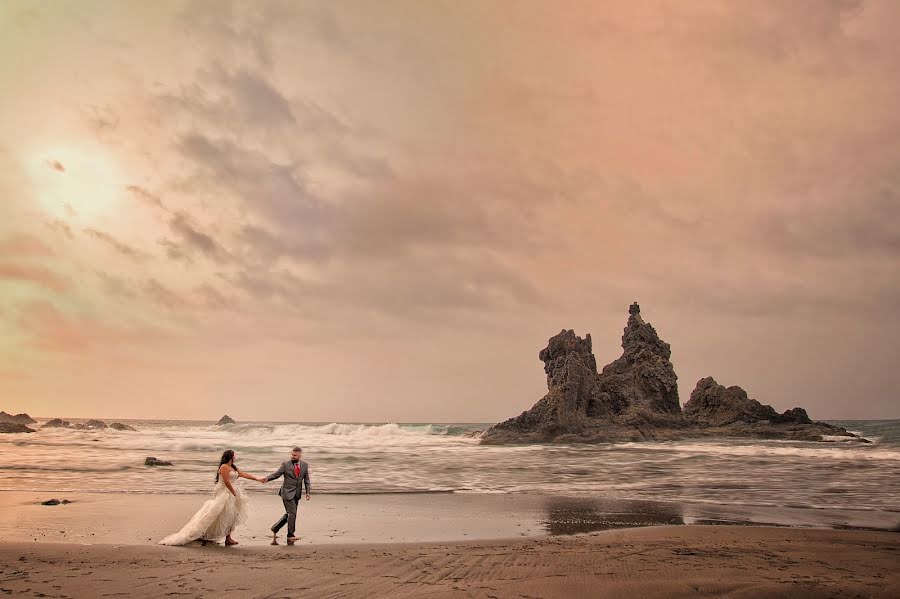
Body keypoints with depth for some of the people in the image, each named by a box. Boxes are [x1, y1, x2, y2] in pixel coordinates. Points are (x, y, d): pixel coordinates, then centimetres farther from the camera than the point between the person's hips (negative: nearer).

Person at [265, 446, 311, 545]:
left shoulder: (305, 465, 5)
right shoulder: (285, 464, -5)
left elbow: (306, 480, 9)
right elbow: (276, 474, -8)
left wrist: (308, 492, 3)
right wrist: (267, 478, -26)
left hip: (296, 494, 5)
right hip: (287, 492, -5)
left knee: (289, 514, 8)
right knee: (292, 513, -10)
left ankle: (275, 529, 24)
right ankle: (290, 536, -1)